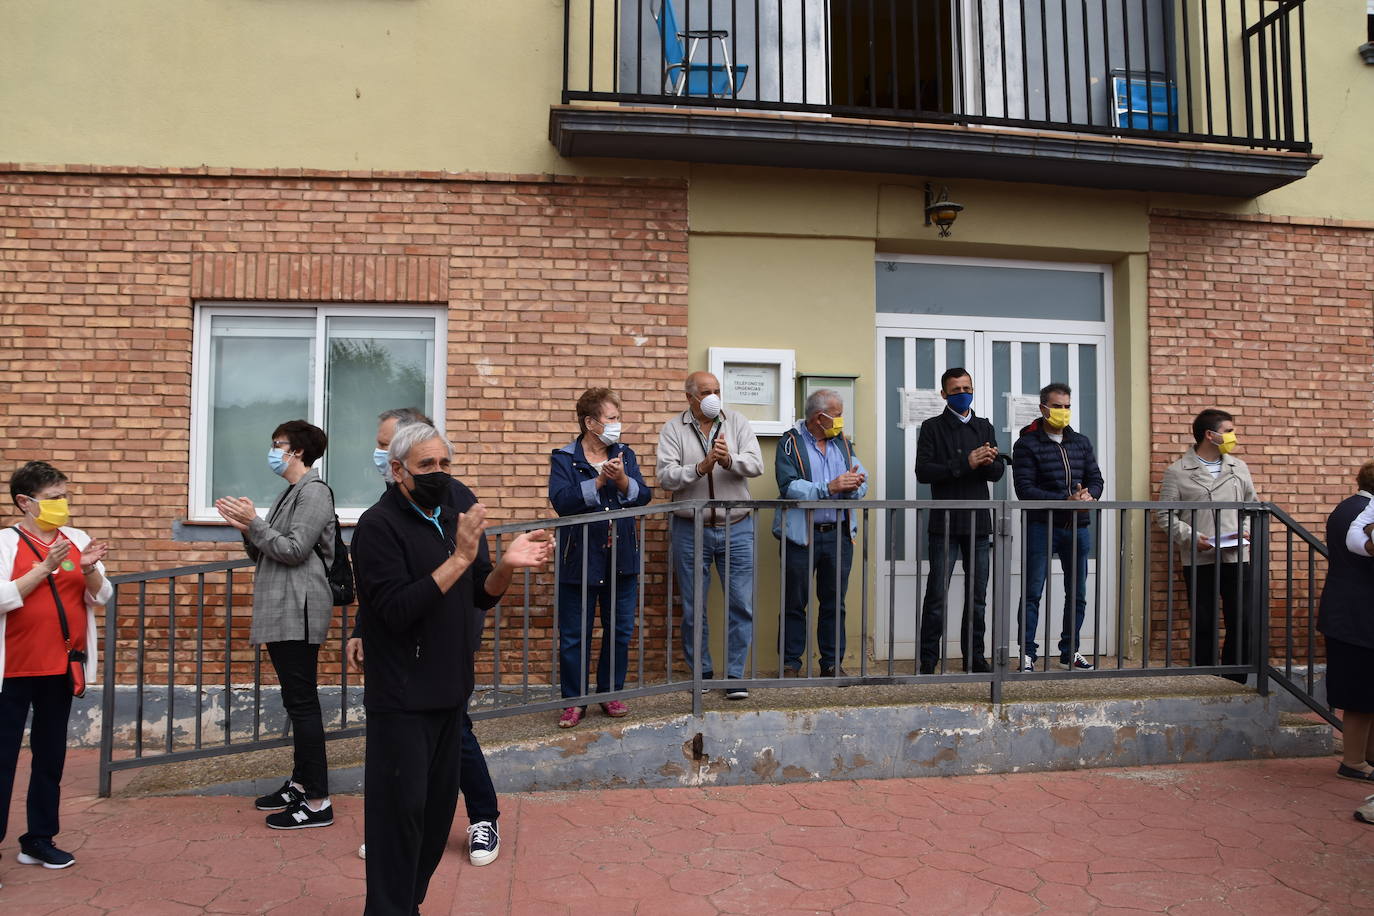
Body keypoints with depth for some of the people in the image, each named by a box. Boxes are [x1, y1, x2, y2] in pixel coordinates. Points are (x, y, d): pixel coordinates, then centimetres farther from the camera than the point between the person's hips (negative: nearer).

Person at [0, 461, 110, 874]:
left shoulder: (78, 540, 5)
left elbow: (101, 597, 4)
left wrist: (90, 569, -15)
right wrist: (45, 568, -23)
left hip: (61, 667, 5)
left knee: (50, 756, 13)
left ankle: (39, 839, 24)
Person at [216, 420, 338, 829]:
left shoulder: (314, 491, -10)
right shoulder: (290, 492, 19)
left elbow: (294, 550, -18)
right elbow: (264, 555, 17)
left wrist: (254, 522, -13)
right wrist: (247, 529, 0)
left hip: (297, 612, -10)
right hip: (280, 612, 10)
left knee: (302, 702, -7)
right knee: (296, 701, 15)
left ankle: (317, 802, -3)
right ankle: (300, 783, 24)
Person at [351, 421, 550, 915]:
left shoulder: (456, 513, 8)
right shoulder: (378, 525, -13)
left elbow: (483, 596, 9)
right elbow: (397, 610, -22)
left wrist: (506, 565, -12)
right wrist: (460, 557, -26)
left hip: (449, 689, 7)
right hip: (402, 698, -7)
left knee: (437, 806, 16)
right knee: (401, 808, 1)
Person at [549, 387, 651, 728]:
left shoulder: (625, 454, 8)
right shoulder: (564, 458, -3)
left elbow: (643, 495, -4)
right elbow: (561, 500, -18)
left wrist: (622, 480, -22)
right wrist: (599, 481, -24)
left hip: (622, 559, 4)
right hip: (579, 560, -4)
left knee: (619, 631, 11)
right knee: (574, 635, 4)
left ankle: (611, 693, 27)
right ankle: (574, 701, 18)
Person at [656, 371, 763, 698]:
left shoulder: (737, 422, 5)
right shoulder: (673, 429, 0)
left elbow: (756, 464, -7)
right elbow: (665, 476, -11)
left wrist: (730, 460, -25)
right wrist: (701, 467, -25)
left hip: (736, 528, 1)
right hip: (690, 531, -1)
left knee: (742, 605, 2)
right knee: (693, 608, 8)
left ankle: (734, 675, 13)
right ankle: (701, 674, 24)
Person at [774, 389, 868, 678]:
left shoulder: (844, 443, 13)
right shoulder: (791, 442, -2)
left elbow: (862, 485, 7)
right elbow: (789, 486, -15)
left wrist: (853, 485, -17)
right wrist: (829, 488, -21)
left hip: (839, 535, 4)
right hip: (801, 535, -4)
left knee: (834, 603, 10)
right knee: (795, 603, 4)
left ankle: (833, 663, 20)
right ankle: (790, 664, 14)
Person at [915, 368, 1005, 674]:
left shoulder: (984, 427, 14)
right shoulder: (932, 428, 2)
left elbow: (998, 473, 7)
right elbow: (923, 471, -11)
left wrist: (988, 461, -16)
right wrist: (966, 463, -18)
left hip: (978, 523, 4)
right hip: (944, 524, -4)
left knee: (977, 596, 10)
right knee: (937, 595, -3)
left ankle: (974, 657, 21)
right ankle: (928, 660, 5)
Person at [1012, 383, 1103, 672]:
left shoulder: (1081, 442, 13)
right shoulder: (1027, 444, -4)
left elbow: (1096, 479, 11)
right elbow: (1024, 489, -12)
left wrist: (1089, 495, -14)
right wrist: (1065, 500, -21)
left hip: (1078, 527, 5)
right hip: (1041, 526, -5)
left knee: (1077, 594, 11)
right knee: (1032, 593, -2)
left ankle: (1069, 653, 23)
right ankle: (1027, 654, 4)